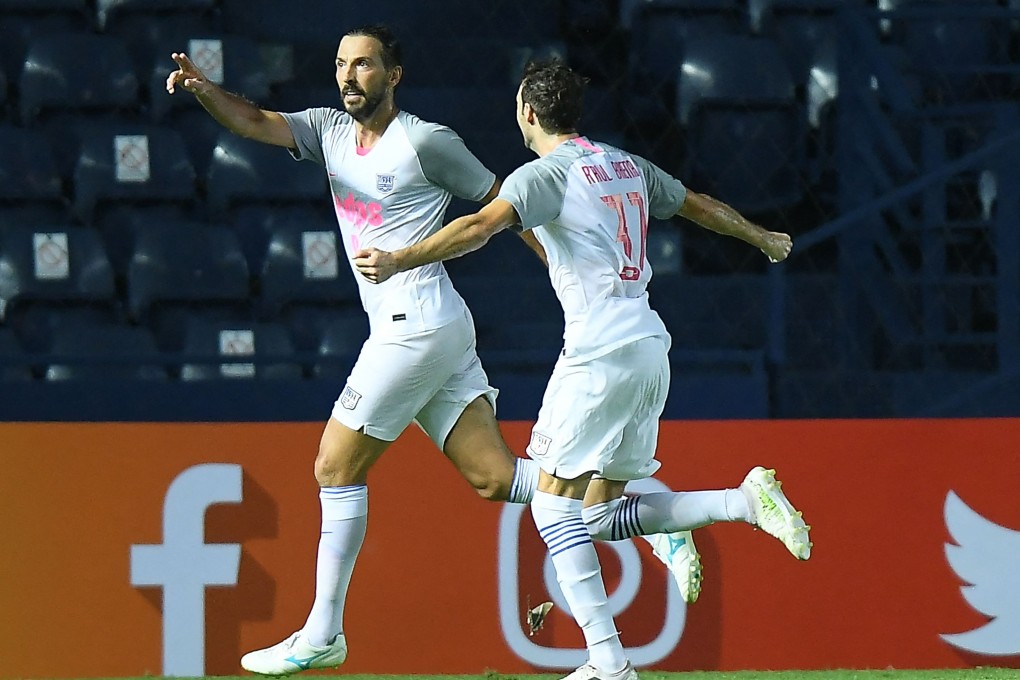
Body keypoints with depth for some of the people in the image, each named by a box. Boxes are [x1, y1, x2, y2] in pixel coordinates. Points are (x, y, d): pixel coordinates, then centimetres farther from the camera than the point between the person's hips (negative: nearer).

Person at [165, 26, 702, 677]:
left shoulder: (425, 141, -6)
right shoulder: (331, 130, 15)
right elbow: (255, 121, 3)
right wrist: (203, 87, -17)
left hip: (418, 324, -8)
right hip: (405, 330, 8)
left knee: (337, 469, -2)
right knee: (492, 476, 0)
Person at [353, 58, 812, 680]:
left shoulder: (546, 173, -6)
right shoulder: (626, 166, 17)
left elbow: (481, 226, -23)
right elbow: (701, 206, 31)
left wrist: (398, 261, -31)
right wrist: (765, 238, 48)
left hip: (601, 354, -8)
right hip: (650, 347, 8)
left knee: (555, 510, -2)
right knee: (604, 516, 14)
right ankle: (747, 500, 0)